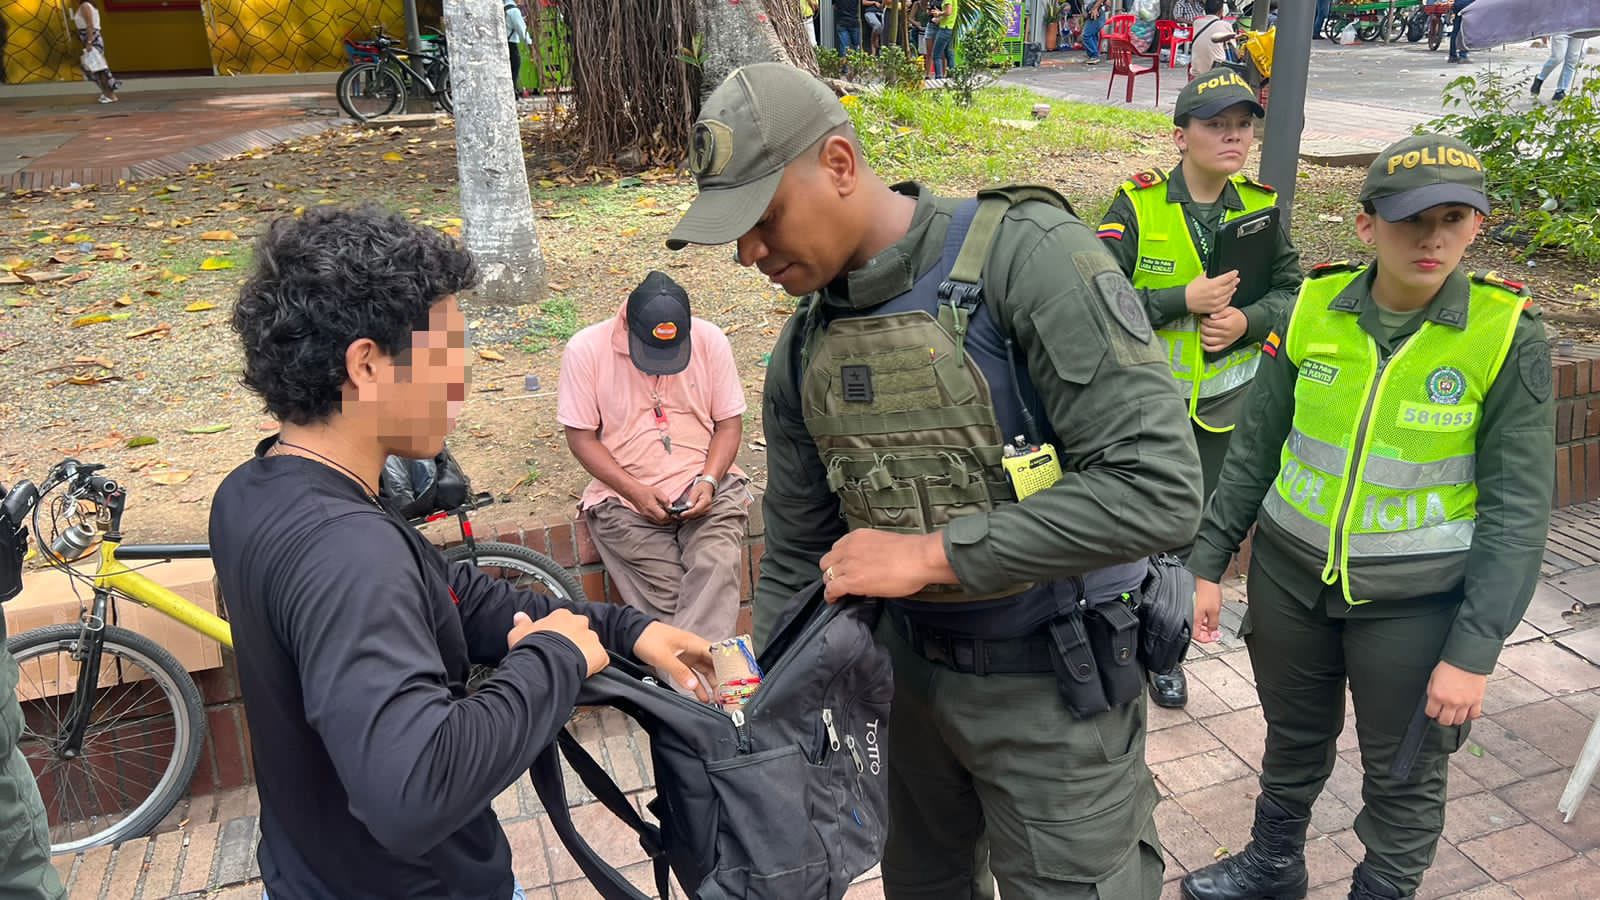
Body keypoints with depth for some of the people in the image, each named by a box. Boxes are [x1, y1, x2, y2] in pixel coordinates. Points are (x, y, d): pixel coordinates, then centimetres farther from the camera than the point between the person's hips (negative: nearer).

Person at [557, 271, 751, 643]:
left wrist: (709, 481, -13)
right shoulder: (586, 350, -5)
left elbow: (729, 421, 5)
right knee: (667, 597, -19)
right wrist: (635, 491, -14)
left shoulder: (710, 340, 0)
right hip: (626, 494, -1)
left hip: (704, 483, 1)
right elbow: (581, 436, -3)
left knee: (717, 567, -26)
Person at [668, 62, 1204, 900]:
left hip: (1051, 683, -6)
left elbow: (1159, 487, -27)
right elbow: (796, 556, 8)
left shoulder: (1028, 257, -21)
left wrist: (932, 554, -26)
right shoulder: (802, 350, -1)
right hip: (914, 671, 6)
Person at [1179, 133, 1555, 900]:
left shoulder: (1506, 334, -13)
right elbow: (1255, 448, 2)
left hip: (1417, 599, -2)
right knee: (1292, 744, 22)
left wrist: (1473, 653, -14)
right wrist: (1208, 564, 3)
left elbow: (1517, 510, -11)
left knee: (1404, 777, 14)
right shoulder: (1314, 310, -7)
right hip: (1290, 576, 3)